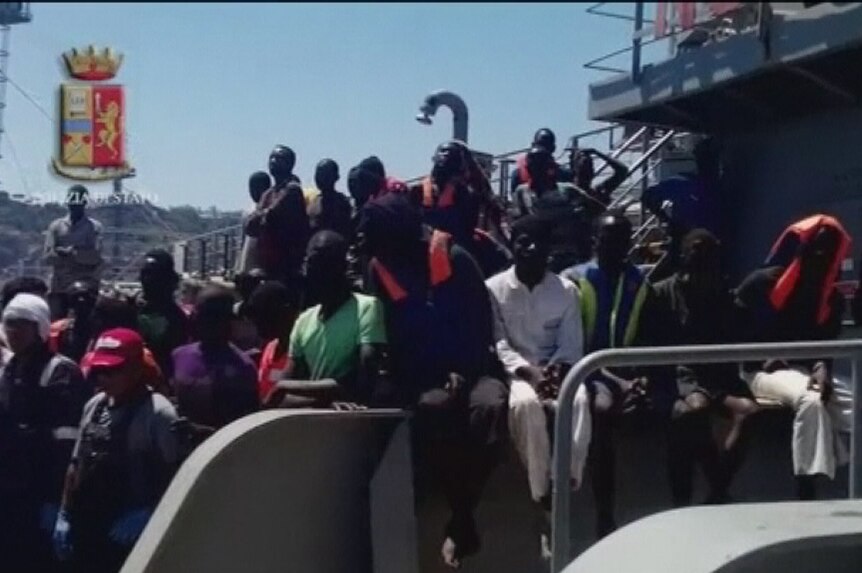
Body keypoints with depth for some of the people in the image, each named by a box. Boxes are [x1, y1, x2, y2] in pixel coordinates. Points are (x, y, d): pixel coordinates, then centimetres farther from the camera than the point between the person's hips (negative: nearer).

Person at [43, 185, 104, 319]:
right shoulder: (56, 226, 8)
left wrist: (69, 252, -16)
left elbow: (95, 256, -10)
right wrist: (81, 255, -15)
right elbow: (49, 256, -3)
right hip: (60, 288, 2)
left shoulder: (94, 227, 2)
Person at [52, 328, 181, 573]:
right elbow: (77, 464, 17)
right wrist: (65, 514, 13)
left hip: (129, 531, -7)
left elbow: (173, 472, -13)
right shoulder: (94, 406, 11)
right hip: (87, 525, 7)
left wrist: (144, 514, -17)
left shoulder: (158, 412, -12)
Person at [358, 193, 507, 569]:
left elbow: (480, 321, -4)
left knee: (490, 406, -35)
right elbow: (390, 333, 6)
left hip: (471, 368, -1)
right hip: (423, 379, 1)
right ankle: (463, 517, -22)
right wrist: (405, 382, -7)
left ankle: (460, 519, -21)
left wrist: (463, 372, -15)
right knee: (433, 408, -35)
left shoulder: (454, 258, -5)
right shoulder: (380, 268, 3)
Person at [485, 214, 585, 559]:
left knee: (579, 400, -34)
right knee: (525, 403, -37)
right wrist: (528, 371, -20)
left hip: (556, 371, 2)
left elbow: (571, 346, 2)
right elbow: (497, 343, -6)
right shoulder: (494, 289, 1)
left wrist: (556, 371, -18)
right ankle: (544, 497, -29)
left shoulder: (566, 290, 7)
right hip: (515, 372, -2)